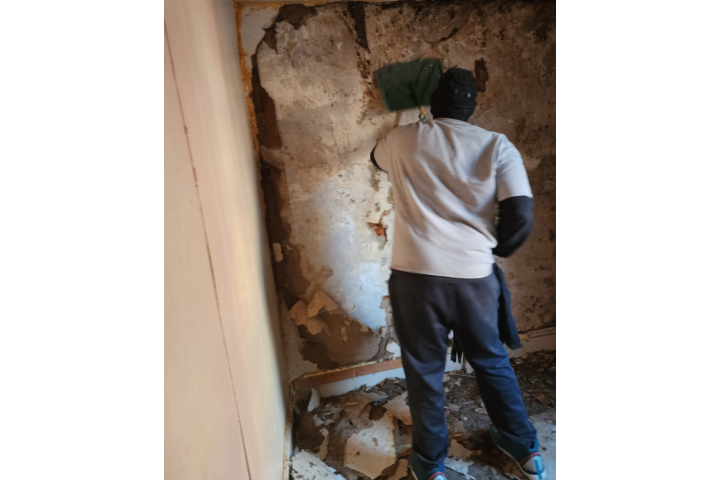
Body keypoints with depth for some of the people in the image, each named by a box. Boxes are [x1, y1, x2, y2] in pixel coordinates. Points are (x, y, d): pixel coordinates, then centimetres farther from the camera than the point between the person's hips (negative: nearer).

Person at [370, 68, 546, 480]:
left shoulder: (402, 140, 3)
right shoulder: (497, 145, 0)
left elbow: (378, 158, 27)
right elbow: (521, 219, -8)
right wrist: (492, 251, 11)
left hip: (415, 275, -1)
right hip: (475, 277, 2)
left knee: (425, 371, 17)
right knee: (492, 361, 24)